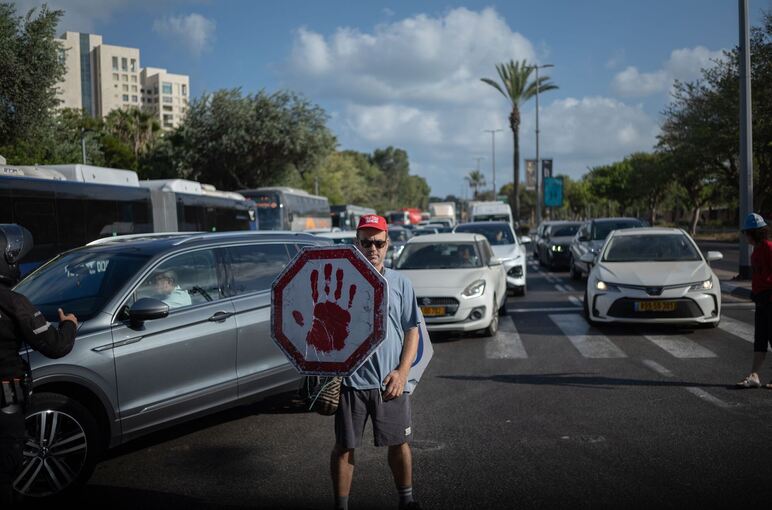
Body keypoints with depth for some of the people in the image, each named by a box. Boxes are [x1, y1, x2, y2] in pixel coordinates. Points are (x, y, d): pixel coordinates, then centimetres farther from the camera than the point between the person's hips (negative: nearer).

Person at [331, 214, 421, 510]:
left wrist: (402, 371, -5)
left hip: (390, 382, 2)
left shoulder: (400, 284, 5)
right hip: (349, 381, -1)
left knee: (399, 443, 13)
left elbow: (412, 331, 6)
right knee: (344, 447, 8)